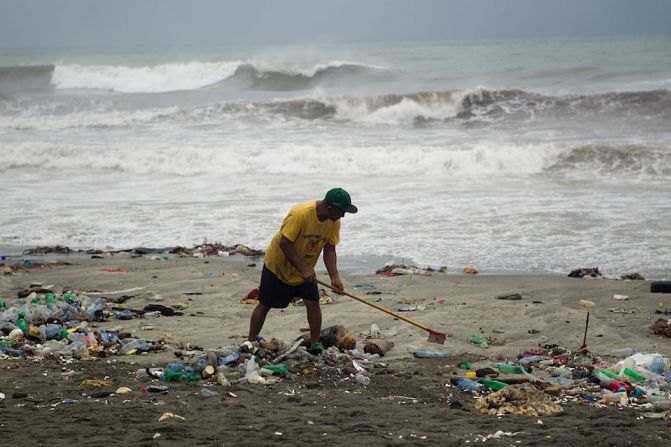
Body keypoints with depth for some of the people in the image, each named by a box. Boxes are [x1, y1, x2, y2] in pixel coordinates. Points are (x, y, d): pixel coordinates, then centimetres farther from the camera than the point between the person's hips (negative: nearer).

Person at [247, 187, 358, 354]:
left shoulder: (334, 222, -12)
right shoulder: (300, 214, -33)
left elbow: (329, 249, -6)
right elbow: (284, 243, -31)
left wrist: (334, 276, -19)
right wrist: (302, 270, -31)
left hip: (305, 269, 5)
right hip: (279, 265, -5)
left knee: (313, 303, -8)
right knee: (264, 305, 4)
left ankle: (316, 344, 3)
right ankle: (250, 343, 15)